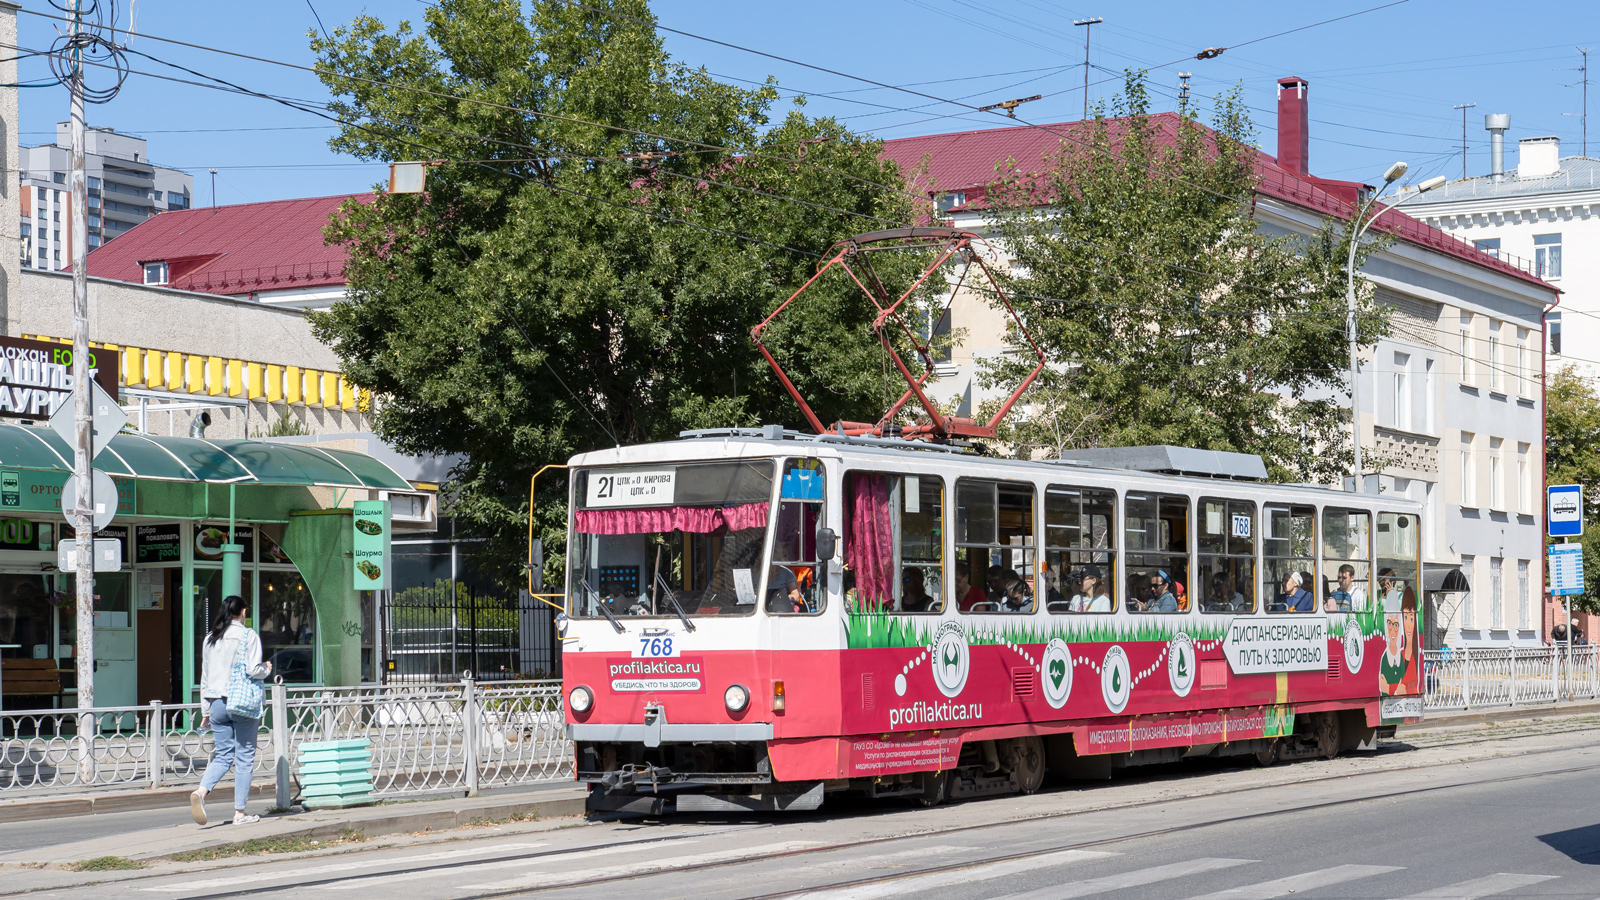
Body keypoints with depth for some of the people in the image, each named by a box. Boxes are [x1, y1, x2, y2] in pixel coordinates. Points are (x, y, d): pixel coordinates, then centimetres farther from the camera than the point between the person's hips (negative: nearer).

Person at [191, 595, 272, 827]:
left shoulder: (210, 638, 11)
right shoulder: (248, 636, -6)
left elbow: (205, 676, 14)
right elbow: (252, 670, -16)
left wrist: (207, 709, 19)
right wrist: (267, 669, 6)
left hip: (217, 703, 5)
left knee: (223, 756, 10)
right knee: (244, 757, 3)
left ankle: (200, 792, -15)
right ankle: (240, 812, 3)